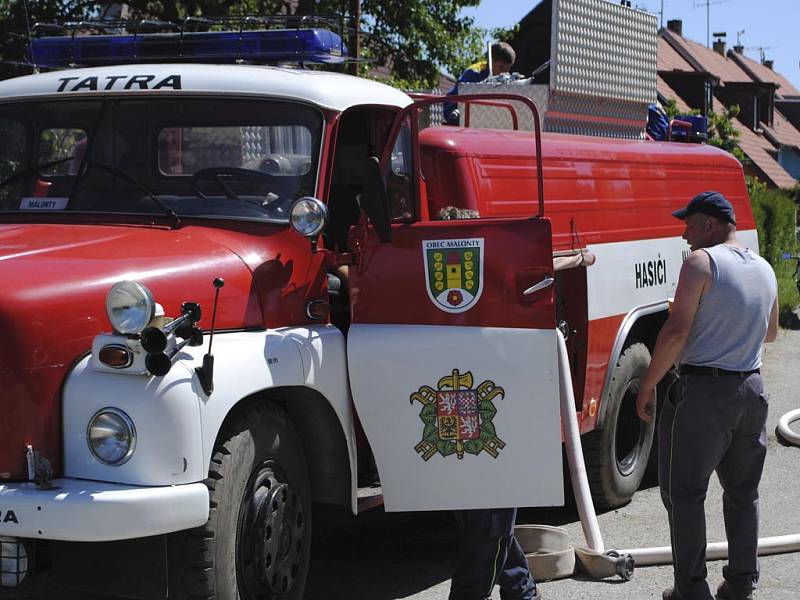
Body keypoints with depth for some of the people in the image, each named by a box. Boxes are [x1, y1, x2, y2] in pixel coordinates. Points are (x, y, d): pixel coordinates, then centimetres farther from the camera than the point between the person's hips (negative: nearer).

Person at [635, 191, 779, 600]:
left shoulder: (702, 262, -12)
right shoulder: (764, 270, 10)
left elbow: (676, 329, -19)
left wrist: (648, 385, -12)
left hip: (703, 391, -7)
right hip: (752, 389, 7)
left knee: (684, 492, 3)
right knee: (743, 492, 17)